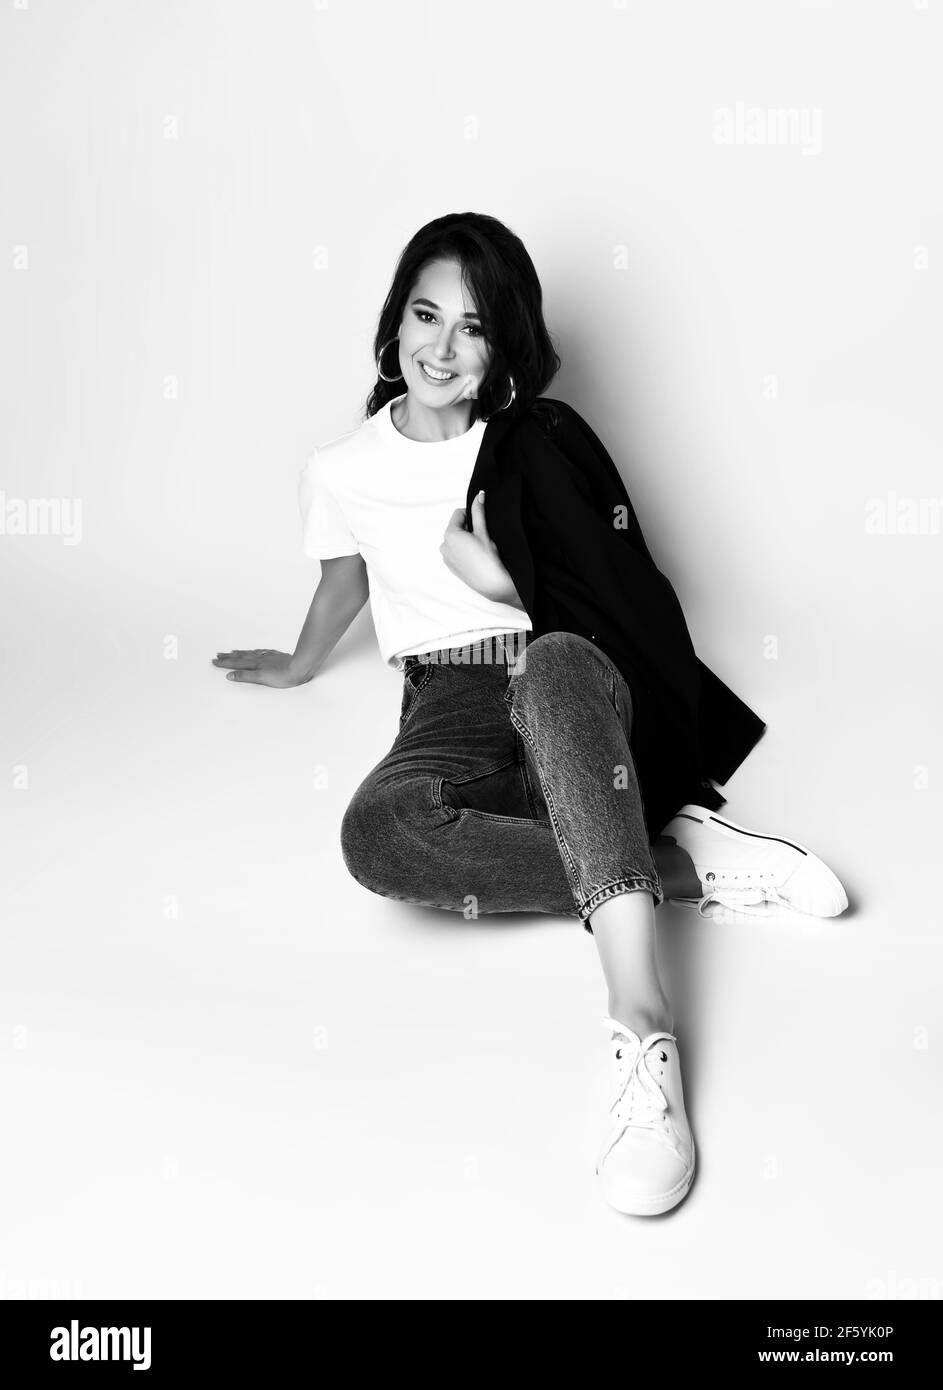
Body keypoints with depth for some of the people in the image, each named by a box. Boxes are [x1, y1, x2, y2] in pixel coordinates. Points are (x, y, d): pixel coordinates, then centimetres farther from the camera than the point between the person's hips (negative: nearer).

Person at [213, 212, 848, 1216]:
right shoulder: (339, 471, 9)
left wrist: (503, 582, -9)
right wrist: (300, 664, 44)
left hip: (572, 683, -1)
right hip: (451, 711, 1)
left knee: (552, 661, -42)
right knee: (378, 831, -37)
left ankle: (642, 1021, -53)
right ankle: (684, 860, -29)